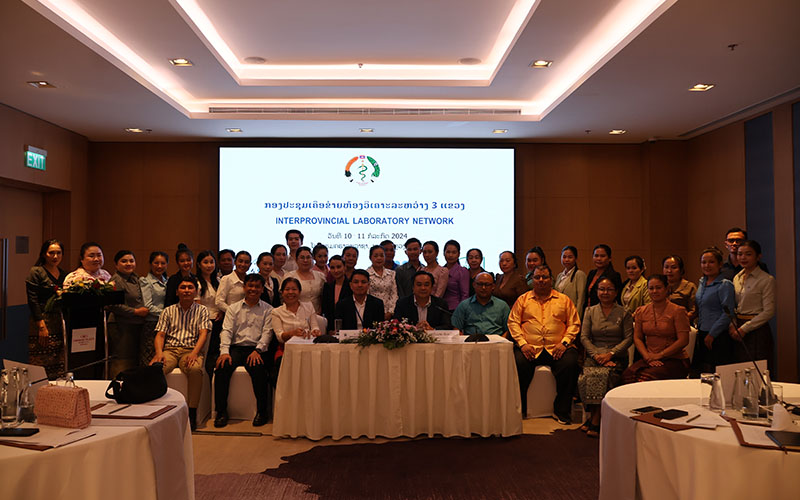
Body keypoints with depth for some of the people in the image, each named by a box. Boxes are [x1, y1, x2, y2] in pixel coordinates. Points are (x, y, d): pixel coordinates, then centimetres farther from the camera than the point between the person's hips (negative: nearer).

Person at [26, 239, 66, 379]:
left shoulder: (64, 274, 16)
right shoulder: (36, 272, -2)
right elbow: (32, 300, -8)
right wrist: (42, 326, -15)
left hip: (60, 325, 6)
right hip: (42, 323, -6)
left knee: (60, 369, 3)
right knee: (41, 367, -6)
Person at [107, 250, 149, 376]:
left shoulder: (135, 278, 16)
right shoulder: (116, 280, -11)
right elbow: (113, 305, -21)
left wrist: (144, 310, 15)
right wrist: (136, 312, -16)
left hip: (136, 326, 9)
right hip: (121, 327, -9)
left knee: (134, 360, 12)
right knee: (122, 362, -7)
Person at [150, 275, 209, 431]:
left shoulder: (202, 310, 13)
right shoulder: (168, 311, 19)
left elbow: (203, 334, 0)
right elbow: (160, 334, 11)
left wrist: (194, 353, -18)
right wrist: (159, 352, -11)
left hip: (191, 350, -2)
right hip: (170, 349, 2)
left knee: (195, 369, -36)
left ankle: (192, 412, -26)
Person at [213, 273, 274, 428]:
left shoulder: (267, 309, 11)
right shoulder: (233, 308, 17)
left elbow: (267, 332, 1)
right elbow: (227, 330, 6)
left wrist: (257, 350, -16)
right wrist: (224, 351, -11)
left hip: (256, 350, -2)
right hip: (236, 347, 2)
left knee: (259, 369, -32)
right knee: (222, 368, -27)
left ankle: (262, 411, -17)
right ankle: (221, 411, -14)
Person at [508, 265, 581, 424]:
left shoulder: (564, 300, 14)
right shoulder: (523, 299, 13)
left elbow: (574, 323, 9)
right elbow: (513, 322, 6)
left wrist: (564, 342, -7)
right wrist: (522, 343, -7)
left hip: (556, 348, 0)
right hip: (530, 347, 0)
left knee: (570, 363, -28)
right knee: (518, 363, -29)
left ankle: (561, 411, -10)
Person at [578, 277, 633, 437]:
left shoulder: (624, 313, 8)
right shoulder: (590, 311, 14)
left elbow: (628, 338, 0)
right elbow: (584, 337, 7)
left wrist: (610, 354, -12)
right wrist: (596, 354, -10)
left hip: (616, 356, -2)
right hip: (594, 354, 2)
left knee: (605, 375, -33)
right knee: (587, 375, -31)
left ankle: (595, 420, -24)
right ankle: (595, 417, -18)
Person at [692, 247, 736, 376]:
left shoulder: (725, 285, -10)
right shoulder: (702, 282, 14)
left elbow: (728, 313, -15)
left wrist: (711, 334, -14)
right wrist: (699, 330, 15)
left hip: (718, 337, -7)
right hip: (702, 335, 7)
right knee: (696, 373, 6)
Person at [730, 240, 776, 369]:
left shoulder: (767, 280, -8)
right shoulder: (737, 278, 11)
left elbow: (768, 311, -11)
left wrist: (744, 329, -13)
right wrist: (732, 325, -3)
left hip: (756, 330, -5)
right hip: (738, 330, 6)